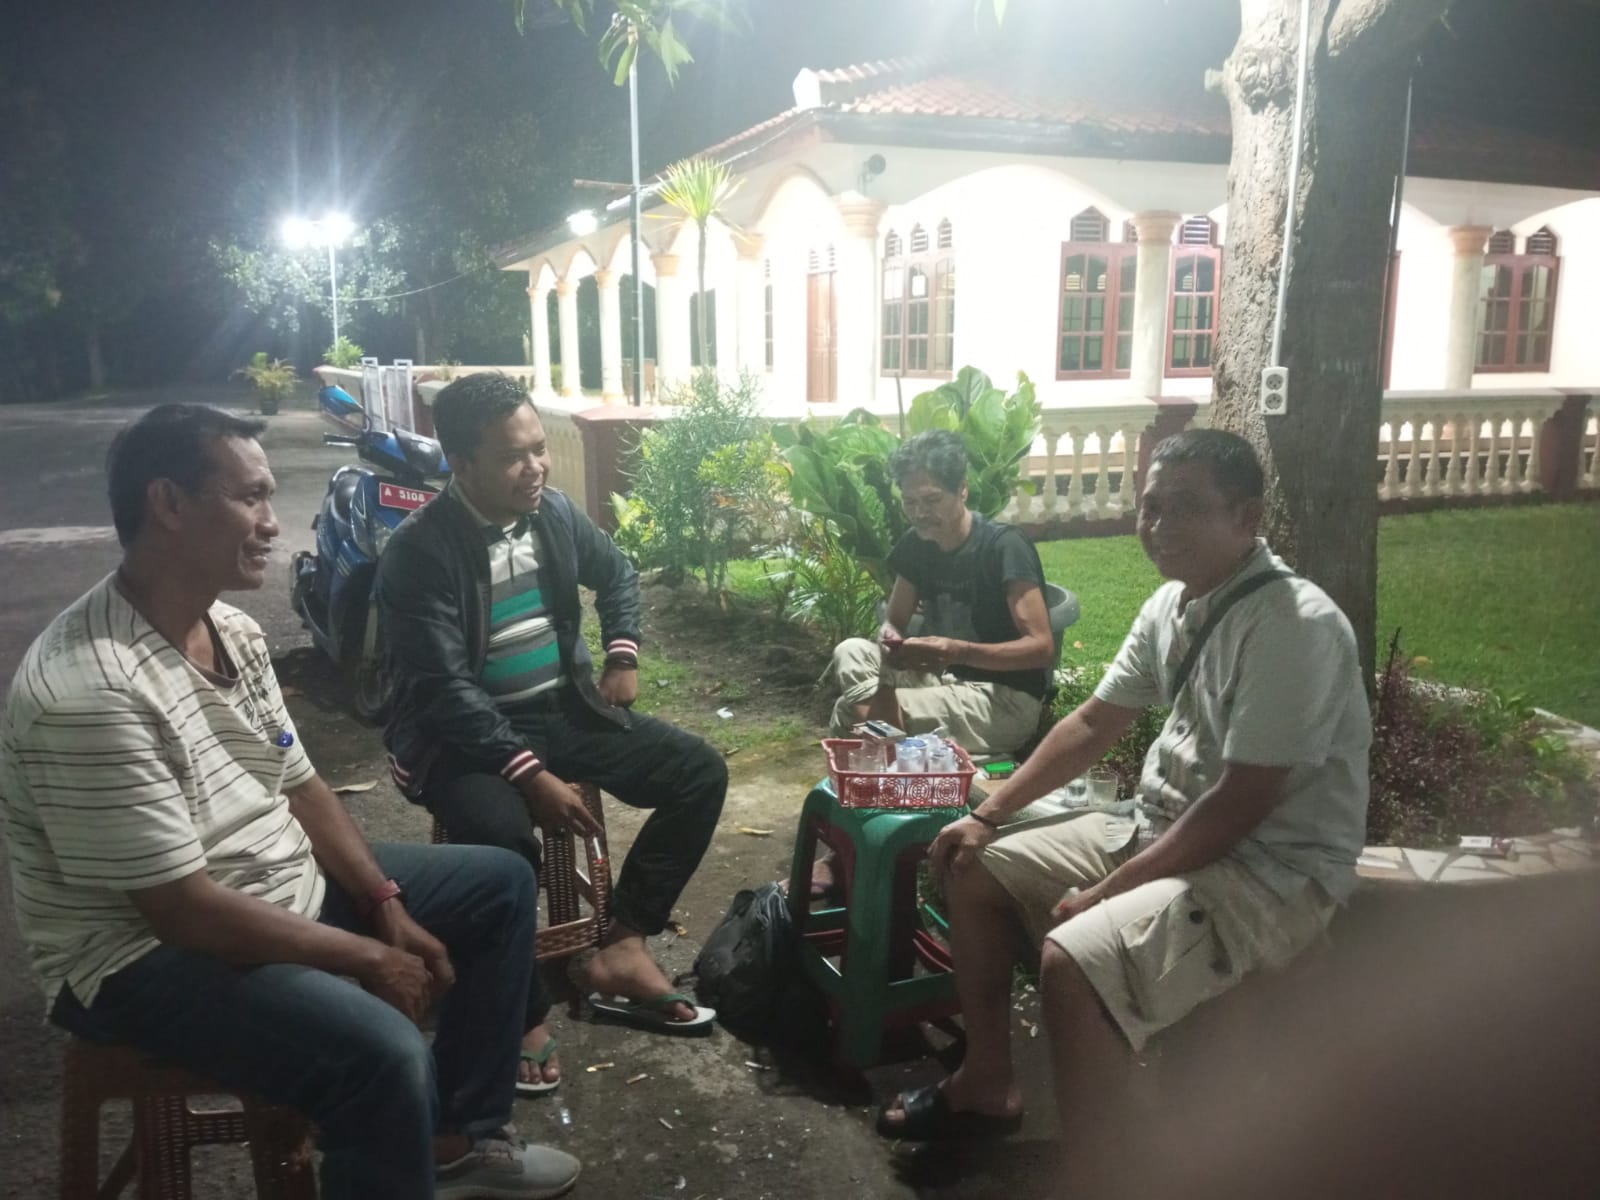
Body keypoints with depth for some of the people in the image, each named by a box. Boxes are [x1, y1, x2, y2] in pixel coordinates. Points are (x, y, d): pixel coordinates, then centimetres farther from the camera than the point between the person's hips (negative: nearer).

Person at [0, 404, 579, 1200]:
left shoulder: (231, 630, 1)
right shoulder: (88, 692, -28)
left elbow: (299, 787, 8)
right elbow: (183, 909, -27)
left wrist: (388, 908, -2)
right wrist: (367, 957, -19)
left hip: (284, 884, 10)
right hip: (148, 953, -9)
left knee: (499, 885, 10)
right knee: (385, 1056, -33)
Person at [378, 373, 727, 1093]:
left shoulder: (555, 512, 1)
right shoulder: (418, 552, -18)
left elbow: (617, 573, 21)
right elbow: (445, 689, -23)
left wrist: (623, 655, 6)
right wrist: (532, 775, -30)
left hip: (562, 709, 7)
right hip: (463, 733, -6)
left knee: (700, 771, -7)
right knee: (502, 835, -37)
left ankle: (621, 944, -3)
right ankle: (522, 1011, -12)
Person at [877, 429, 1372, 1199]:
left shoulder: (1293, 627, -23)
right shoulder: (1171, 604, 4)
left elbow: (1241, 805, -25)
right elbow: (1093, 724, 12)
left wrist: (1106, 891, -20)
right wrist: (989, 815, 7)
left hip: (1272, 871, -9)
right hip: (1163, 830, 9)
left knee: (1072, 960, -32)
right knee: (973, 869, 9)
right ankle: (988, 1083, 23)